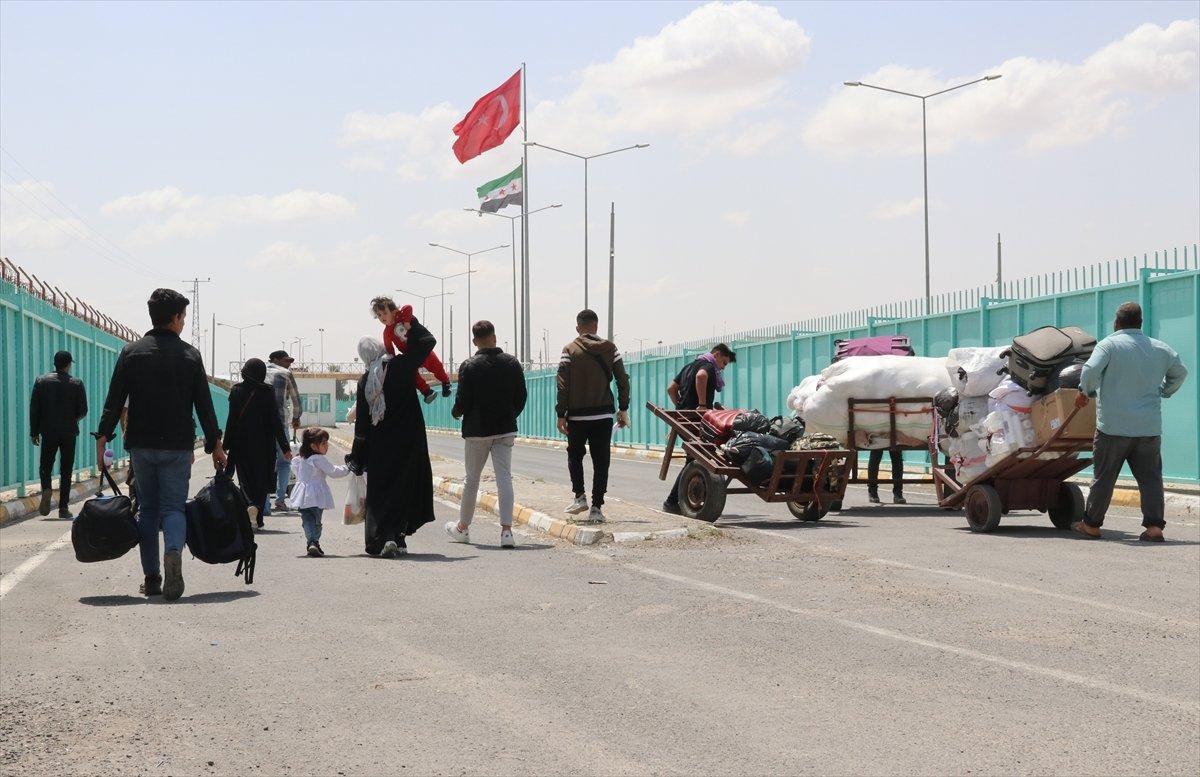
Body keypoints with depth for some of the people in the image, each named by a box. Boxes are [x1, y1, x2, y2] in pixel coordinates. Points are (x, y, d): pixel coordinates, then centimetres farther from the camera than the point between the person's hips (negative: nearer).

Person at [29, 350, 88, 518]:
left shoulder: (41, 381, 1)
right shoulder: (77, 383, -2)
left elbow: (33, 408, 0)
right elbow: (83, 411, -2)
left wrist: (34, 432, 6)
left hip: (48, 432, 0)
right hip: (69, 432, 0)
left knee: (45, 466, 11)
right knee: (66, 470, 6)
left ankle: (47, 489, -19)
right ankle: (63, 507, 3)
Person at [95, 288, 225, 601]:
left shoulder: (132, 352, 2)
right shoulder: (190, 355, 1)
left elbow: (114, 400, -2)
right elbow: (204, 404, 2)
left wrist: (103, 438, 1)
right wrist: (215, 444, 8)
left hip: (141, 445, 1)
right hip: (178, 446, -1)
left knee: (147, 509, 12)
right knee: (173, 507, 2)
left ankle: (151, 578, 11)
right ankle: (174, 552, -29)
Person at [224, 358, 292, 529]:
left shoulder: (236, 391, -3)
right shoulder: (267, 392, -6)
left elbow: (231, 420, -3)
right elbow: (275, 420, -7)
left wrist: (226, 445, 4)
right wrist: (285, 448, -3)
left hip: (241, 443, 1)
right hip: (264, 444, -1)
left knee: (246, 478, 9)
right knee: (262, 480, 9)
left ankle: (252, 503, -15)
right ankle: (258, 508, -8)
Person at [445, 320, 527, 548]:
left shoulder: (469, 366, -10)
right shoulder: (512, 363, 1)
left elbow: (462, 401, -11)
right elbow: (522, 397, 5)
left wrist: (456, 413, 12)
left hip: (477, 430, -2)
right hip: (505, 430, 2)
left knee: (472, 479, 12)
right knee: (504, 478, -2)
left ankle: (462, 527, 26)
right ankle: (506, 530, -14)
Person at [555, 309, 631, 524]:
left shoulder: (570, 350, -4)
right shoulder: (610, 348, 4)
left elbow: (563, 385, -7)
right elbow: (623, 380, 3)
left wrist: (561, 414, -4)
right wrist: (623, 409, 11)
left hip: (577, 415, -1)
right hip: (604, 414, 1)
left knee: (574, 455, 19)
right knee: (601, 461, 4)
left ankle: (580, 496, 7)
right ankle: (596, 508, 1)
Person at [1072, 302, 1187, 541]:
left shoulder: (1109, 344, -6)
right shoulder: (1160, 349, 10)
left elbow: (1090, 370, -20)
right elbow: (1180, 373, 23)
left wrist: (1085, 392, -3)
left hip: (1113, 427, -3)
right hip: (1150, 428, 3)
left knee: (1103, 476, 7)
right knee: (1151, 477, 7)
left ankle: (1091, 524, 17)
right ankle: (1154, 525, -3)